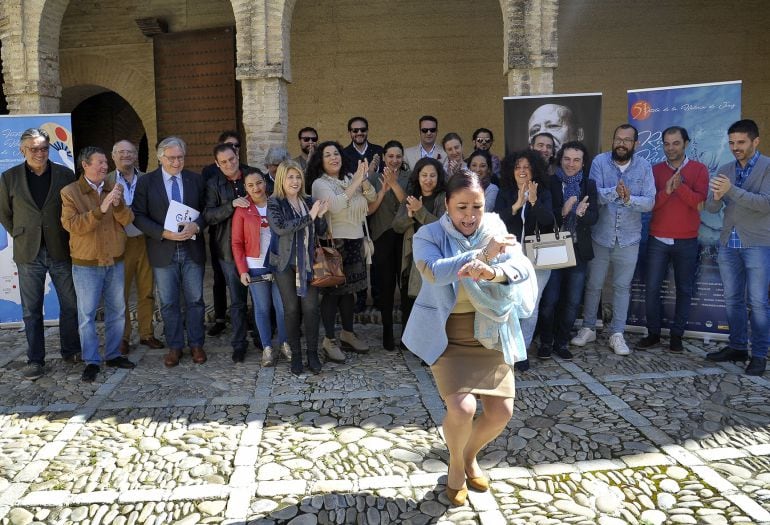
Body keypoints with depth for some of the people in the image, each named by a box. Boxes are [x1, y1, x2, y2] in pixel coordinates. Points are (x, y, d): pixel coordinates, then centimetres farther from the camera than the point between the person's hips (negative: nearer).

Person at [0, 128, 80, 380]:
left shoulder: (65, 174, 0)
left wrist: (69, 238, 2)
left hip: (61, 252, 0)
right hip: (29, 253, 0)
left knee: (71, 305, 7)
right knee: (31, 310, 7)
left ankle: (71, 351, 24)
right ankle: (35, 360, 17)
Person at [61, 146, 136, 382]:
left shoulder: (114, 189, 5)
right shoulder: (70, 192, -7)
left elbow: (127, 220, -3)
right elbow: (73, 225, -18)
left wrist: (118, 204, -23)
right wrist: (101, 209, -28)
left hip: (115, 262, 4)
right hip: (86, 265, -4)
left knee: (117, 311, 12)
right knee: (87, 314, 1)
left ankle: (113, 354, 25)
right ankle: (91, 361, 12)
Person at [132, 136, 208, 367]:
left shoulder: (196, 180, 4)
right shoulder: (146, 182, 0)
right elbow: (138, 216, -4)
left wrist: (196, 226, -15)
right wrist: (164, 233, -17)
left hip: (192, 249, 1)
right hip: (163, 250, -1)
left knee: (195, 300, 8)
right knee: (168, 303, 8)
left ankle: (196, 344, 21)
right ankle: (174, 346, 20)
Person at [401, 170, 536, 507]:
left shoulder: (495, 230, -2)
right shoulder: (429, 236, -9)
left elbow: (523, 267, -17)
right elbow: (434, 272, -29)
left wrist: (493, 272, -39)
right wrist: (481, 254, -36)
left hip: (489, 335, 4)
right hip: (447, 335, -3)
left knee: (501, 412, 1)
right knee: (462, 409, -18)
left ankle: (470, 457, 35)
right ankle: (456, 464, 17)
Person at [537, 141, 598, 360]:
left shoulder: (589, 185, 5)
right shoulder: (550, 183, -4)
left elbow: (594, 217, -6)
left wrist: (581, 213, -27)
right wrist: (562, 211, -28)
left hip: (578, 250, 3)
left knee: (572, 301, 9)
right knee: (549, 300, 1)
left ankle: (561, 342, 24)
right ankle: (546, 342, 19)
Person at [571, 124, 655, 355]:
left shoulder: (644, 166, -3)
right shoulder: (600, 161, -6)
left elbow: (649, 202, -9)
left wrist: (629, 199, -28)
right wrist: (614, 192, -34)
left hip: (629, 239, 1)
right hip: (600, 236, 0)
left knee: (622, 287, 9)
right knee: (593, 285, 11)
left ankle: (617, 334, 20)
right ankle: (588, 328, 26)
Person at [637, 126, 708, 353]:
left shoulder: (699, 169, 2)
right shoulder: (655, 170, 6)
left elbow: (699, 204, -9)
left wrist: (680, 186, -21)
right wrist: (666, 191, -18)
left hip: (686, 242, -1)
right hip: (657, 240, 1)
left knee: (684, 289, 5)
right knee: (652, 288, -1)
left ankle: (676, 335, 15)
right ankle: (653, 333, 11)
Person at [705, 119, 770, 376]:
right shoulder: (724, 170, 9)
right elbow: (711, 208, 5)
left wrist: (731, 190, -26)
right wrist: (717, 196, -18)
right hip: (728, 244, 5)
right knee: (733, 300, 11)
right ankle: (737, 347, 22)